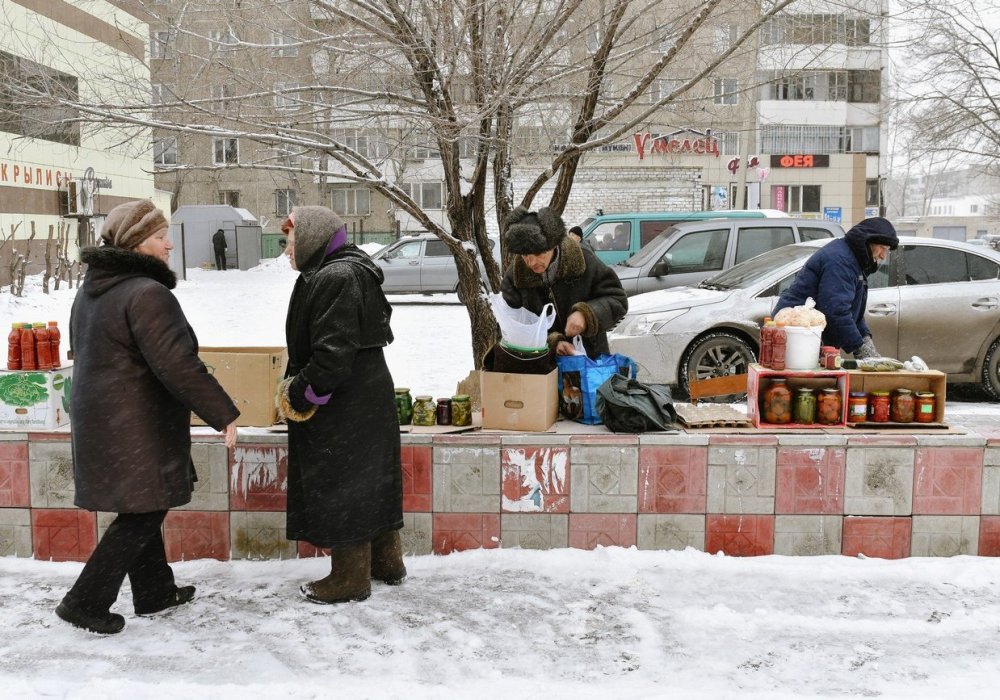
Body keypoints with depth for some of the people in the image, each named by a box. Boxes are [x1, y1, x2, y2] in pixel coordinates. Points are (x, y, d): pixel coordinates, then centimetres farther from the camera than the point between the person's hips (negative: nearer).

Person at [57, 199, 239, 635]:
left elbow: (84, 353, 21)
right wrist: (223, 413, -19)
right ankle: (85, 603, 9)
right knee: (142, 515, 2)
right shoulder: (147, 293, -20)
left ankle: (154, 592, 32)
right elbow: (178, 365, -25)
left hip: (99, 422, 10)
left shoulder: (91, 290, 11)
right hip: (136, 429, -10)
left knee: (143, 509, 19)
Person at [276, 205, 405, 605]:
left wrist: (299, 395, -14)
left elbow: (332, 354, -27)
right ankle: (386, 562, 31)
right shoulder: (351, 272, 12)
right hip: (369, 397, 10)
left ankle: (350, 578, 15)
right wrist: (299, 387, 13)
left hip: (343, 408, -10)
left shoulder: (333, 279, -20)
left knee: (340, 487, 2)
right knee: (370, 481, 18)